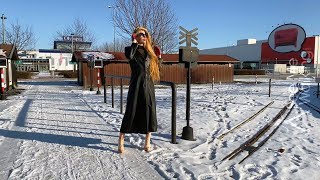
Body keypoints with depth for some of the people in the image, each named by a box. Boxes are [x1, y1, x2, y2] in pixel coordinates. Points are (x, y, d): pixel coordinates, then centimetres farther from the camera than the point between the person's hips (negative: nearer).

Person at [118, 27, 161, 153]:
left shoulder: (149, 51, 18)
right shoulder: (130, 49, 5)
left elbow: (155, 66, 21)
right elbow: (129, 56, -20)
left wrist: (158, 56, 6)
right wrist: (134, 43, -8)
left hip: (149, 87, 4)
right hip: (136, 86, -4)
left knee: (150, 114, 3)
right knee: (131, 113, -5)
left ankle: (147, 143, 14)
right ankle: (121, 143, 6)